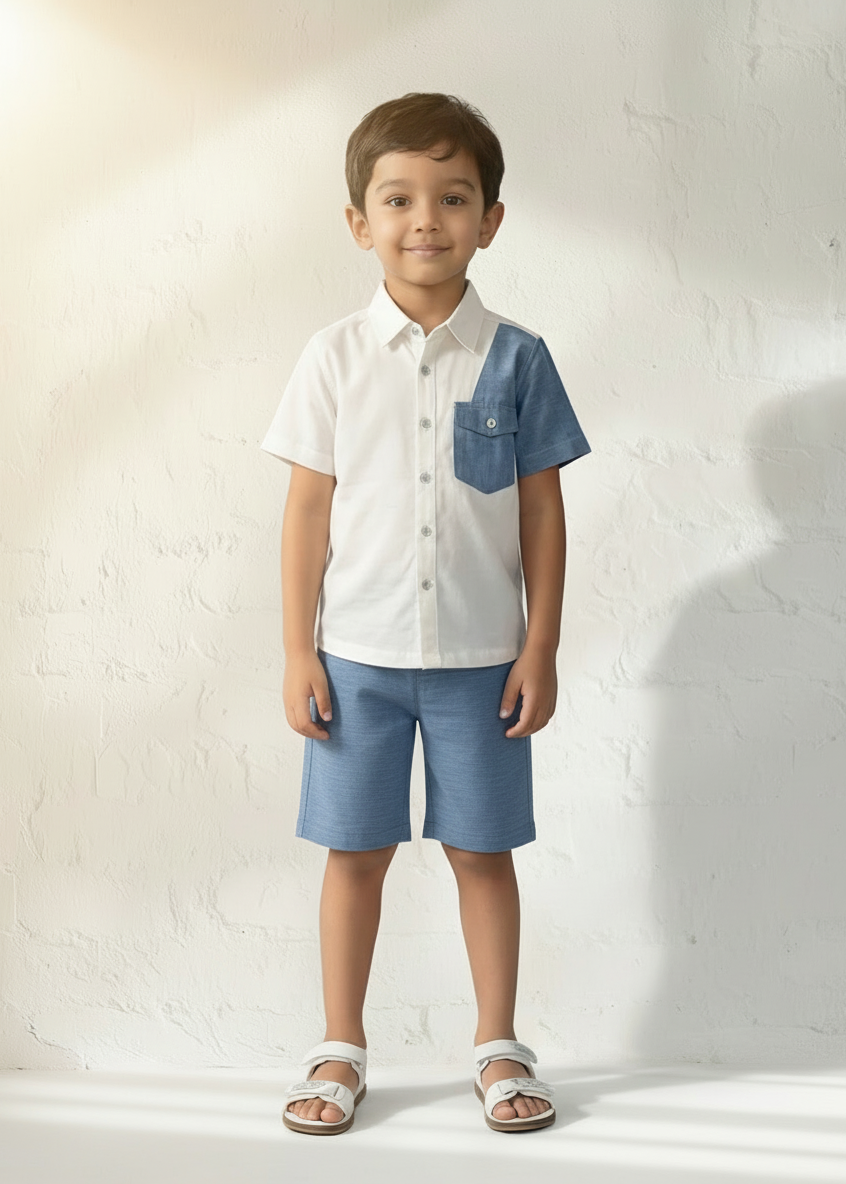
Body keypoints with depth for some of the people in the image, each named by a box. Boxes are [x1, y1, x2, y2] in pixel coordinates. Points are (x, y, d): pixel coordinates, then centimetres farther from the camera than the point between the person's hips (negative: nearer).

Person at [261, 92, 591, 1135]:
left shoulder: (516, 358, -1)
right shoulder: (334, 357, 0)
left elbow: (542, 511, 2)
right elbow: (308, 508, 2)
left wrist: (541, 648, -1)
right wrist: (297, 651, -2)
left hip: (481, 656, 0)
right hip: (358, 654, 0)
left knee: (483, 849, 9)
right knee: (355, 850, 8)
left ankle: (498, 1047, 25)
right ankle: (341, 1051, 24)